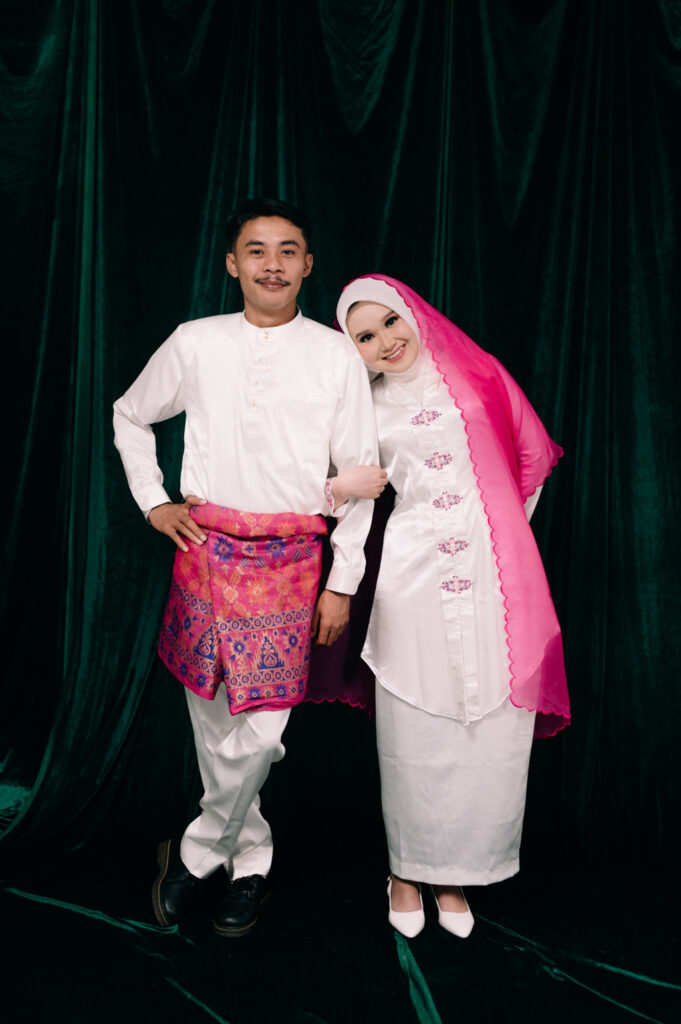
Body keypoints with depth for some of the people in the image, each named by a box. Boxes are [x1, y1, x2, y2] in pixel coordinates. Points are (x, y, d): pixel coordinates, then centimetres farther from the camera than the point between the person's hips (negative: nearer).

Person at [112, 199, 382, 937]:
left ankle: (194, 854, 20)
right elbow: (129, 416, 21)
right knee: (213, 722, 9)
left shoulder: (336, 358, 1)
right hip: (203, 549, 2)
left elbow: (358, 477, 3)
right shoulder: (195, 344, 5)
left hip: (290, 559, -1)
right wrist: (153, 501, 10)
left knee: (260, 728, -5)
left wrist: (343, 583, 0)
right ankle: (249, 862, 30)